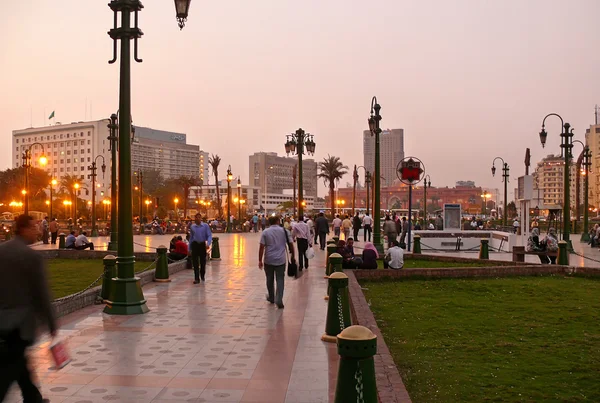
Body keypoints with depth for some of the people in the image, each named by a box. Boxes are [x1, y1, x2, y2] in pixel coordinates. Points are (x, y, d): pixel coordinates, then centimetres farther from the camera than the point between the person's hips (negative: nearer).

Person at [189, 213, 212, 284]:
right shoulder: (192, 227, 5)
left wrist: (208, 244, -23)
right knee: (195, 262, -4)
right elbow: (191, 237, 10)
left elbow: (209, 235, -5)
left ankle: (202, 275, 35)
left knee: (203, 261, 10)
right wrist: (189, 248, 10)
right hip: (195, 244, 1)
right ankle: (197, 278, -1)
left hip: (202, 244, -1)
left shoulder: (205, 226, -1)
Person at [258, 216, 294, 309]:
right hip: (281, 260, 0)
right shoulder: (284, 231, 0)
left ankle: (271, 298, 30)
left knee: (270, 279, 16)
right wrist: (292, 257, 12)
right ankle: (279, 300, -10)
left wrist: (260, 260, -2)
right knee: (280, 280, 2)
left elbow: (261, 247, -7)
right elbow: (291, 244, 1)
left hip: (269, 260, 0)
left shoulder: (265, 232, -2)